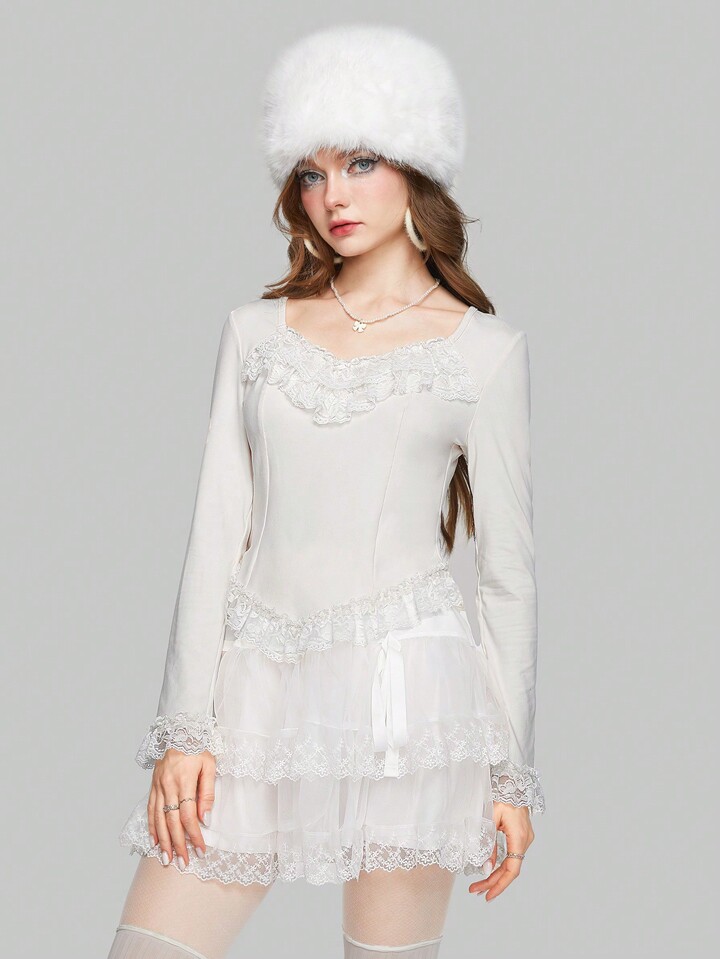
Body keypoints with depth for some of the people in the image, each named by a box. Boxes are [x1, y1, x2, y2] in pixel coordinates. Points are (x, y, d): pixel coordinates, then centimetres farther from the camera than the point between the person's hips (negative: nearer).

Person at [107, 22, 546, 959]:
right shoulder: (255, 330, 12)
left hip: (405, 685, -2)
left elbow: (509, 566, 5)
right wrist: (184, 727, 1)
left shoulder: (488, 351, 4)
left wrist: (513, 771, 4)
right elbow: (217, 531, 8)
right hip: (258, 690, 3)